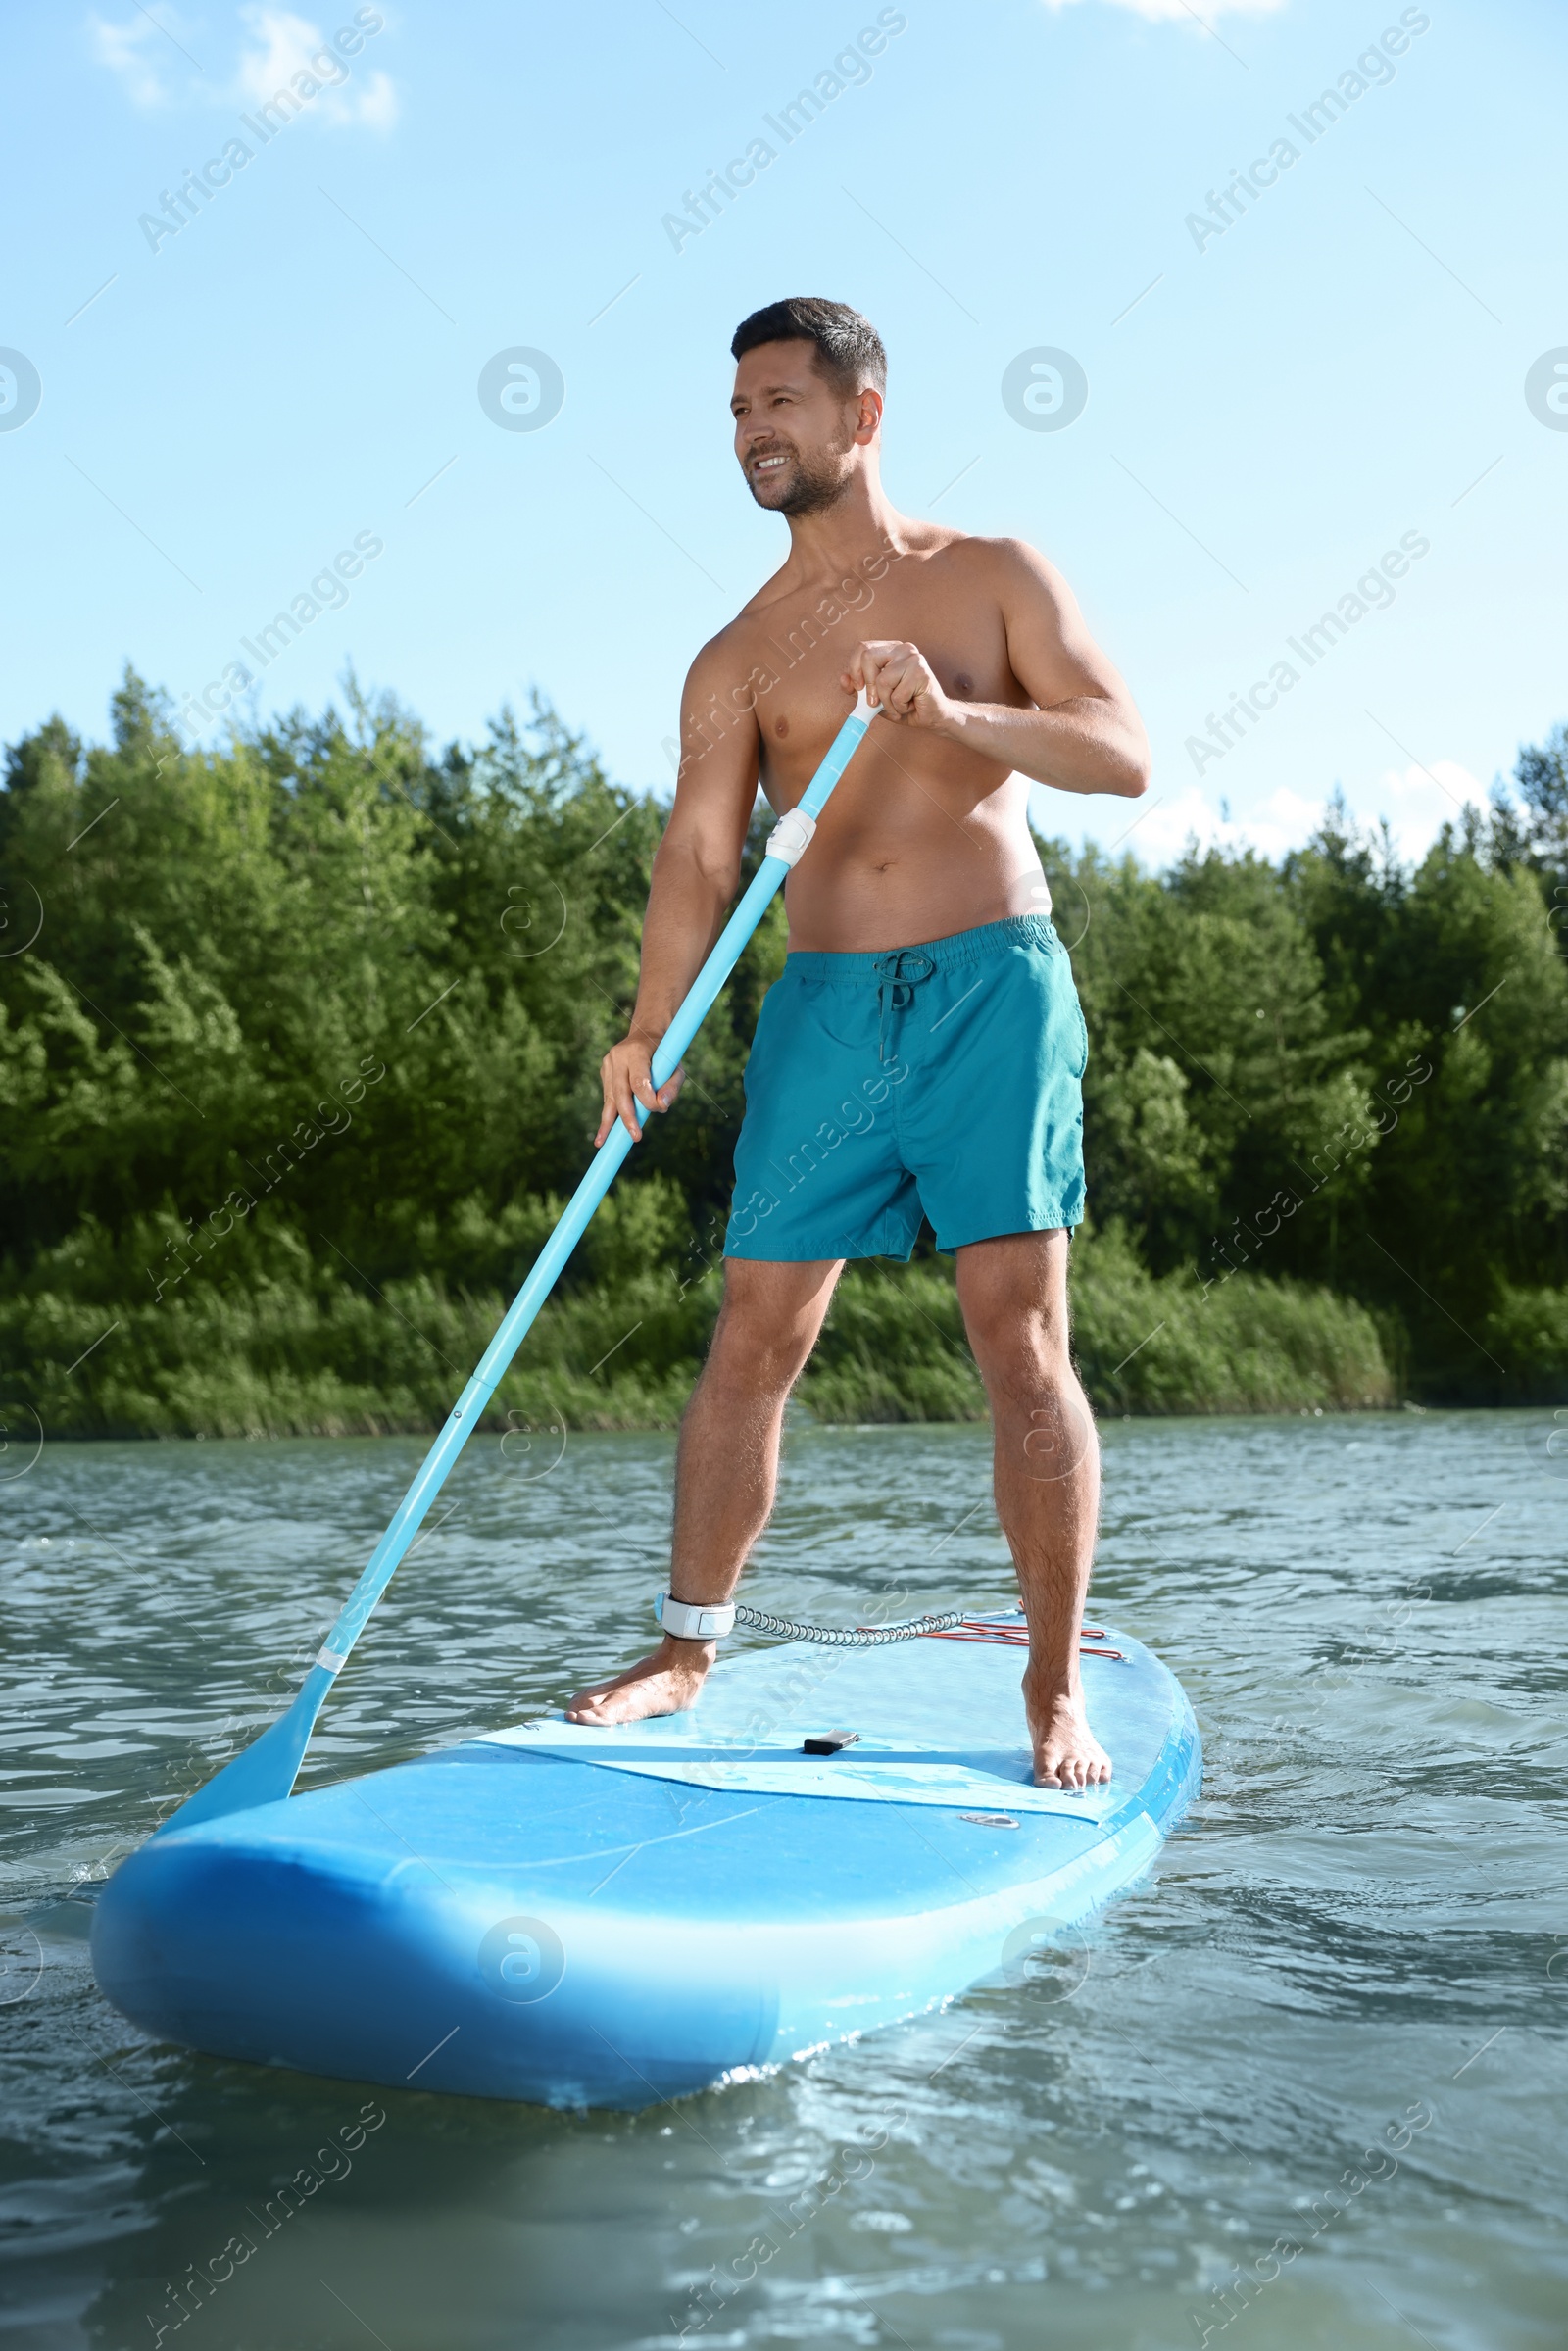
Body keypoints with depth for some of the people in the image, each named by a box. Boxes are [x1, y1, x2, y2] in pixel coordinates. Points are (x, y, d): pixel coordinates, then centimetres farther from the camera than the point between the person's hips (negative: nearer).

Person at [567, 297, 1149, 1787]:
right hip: (826, 1001, 2)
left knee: (1020, 1340, -7)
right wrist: (651, 1026, -17)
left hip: (995, 986, -2)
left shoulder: (993, 577, 8)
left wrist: (951, 716, -18)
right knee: (752, 1338, 1)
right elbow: (699, 856, 0)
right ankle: (686, 1650, 16)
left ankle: (1057, 1690, 3)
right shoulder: (737, 660, 11)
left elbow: (1127, 754, -2)